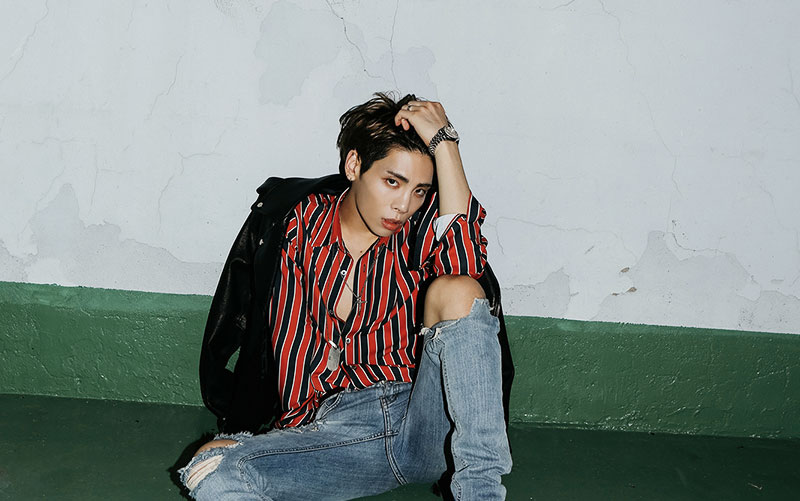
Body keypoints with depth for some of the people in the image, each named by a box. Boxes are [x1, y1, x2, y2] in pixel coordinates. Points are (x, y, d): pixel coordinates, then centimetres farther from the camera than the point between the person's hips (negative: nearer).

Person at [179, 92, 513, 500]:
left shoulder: (423, 228, 7)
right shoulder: (299, 225, 10)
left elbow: (464, 265, -17)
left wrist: (443, 141, -12)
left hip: (431, 421, 0)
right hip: (330, 427, 1)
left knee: (455, 290, -25)